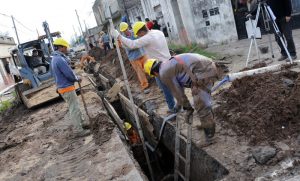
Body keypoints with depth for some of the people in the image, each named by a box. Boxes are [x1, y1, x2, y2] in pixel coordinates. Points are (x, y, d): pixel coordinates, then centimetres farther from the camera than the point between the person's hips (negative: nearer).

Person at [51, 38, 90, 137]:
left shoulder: (55, 59, 11)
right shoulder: (60, 59, -23)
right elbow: (70, 74, -23)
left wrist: (75, 77, 5)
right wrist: (77, 79, -3)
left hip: (63, 87, 10)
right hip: (67, 88, -10)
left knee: (75, 106, 22)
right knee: (74, 109, -3)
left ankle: (82, 122, 36)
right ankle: (78, 130, 4)